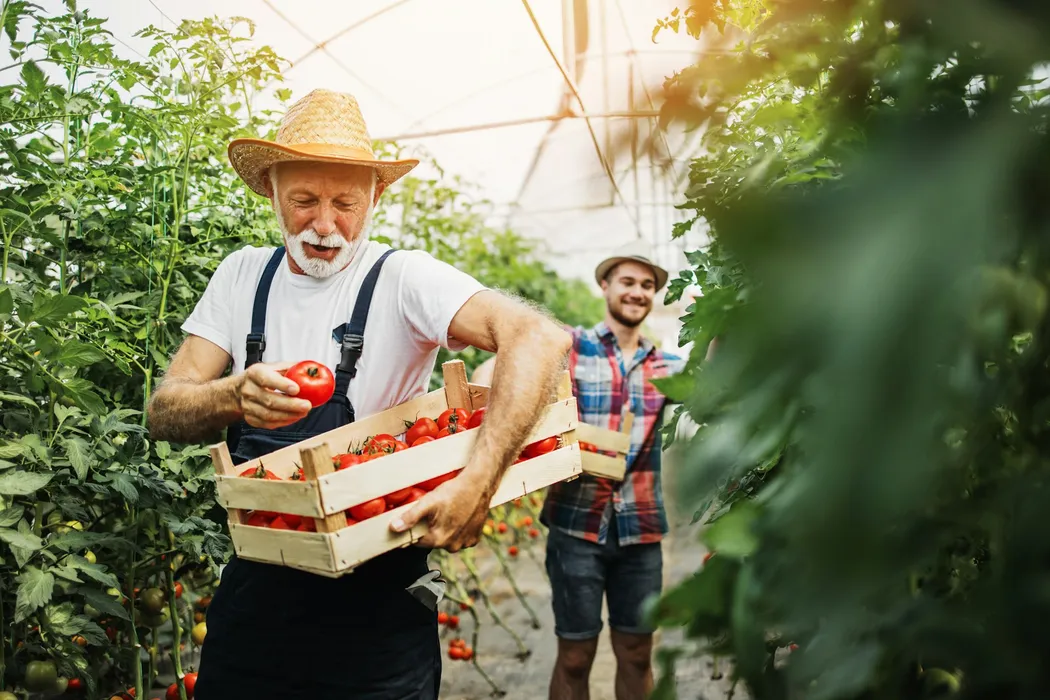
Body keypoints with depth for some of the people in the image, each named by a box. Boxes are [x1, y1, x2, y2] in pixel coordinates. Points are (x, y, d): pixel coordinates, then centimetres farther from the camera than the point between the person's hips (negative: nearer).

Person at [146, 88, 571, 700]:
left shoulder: (402, 278, -14)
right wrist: (235, 397, -27)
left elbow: (541, 339, -28)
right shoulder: (242, 276, 1)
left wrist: (477, 483, -39)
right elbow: (164, 413, -4)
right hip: (257, 583, 4)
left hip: (378, 602, -4)